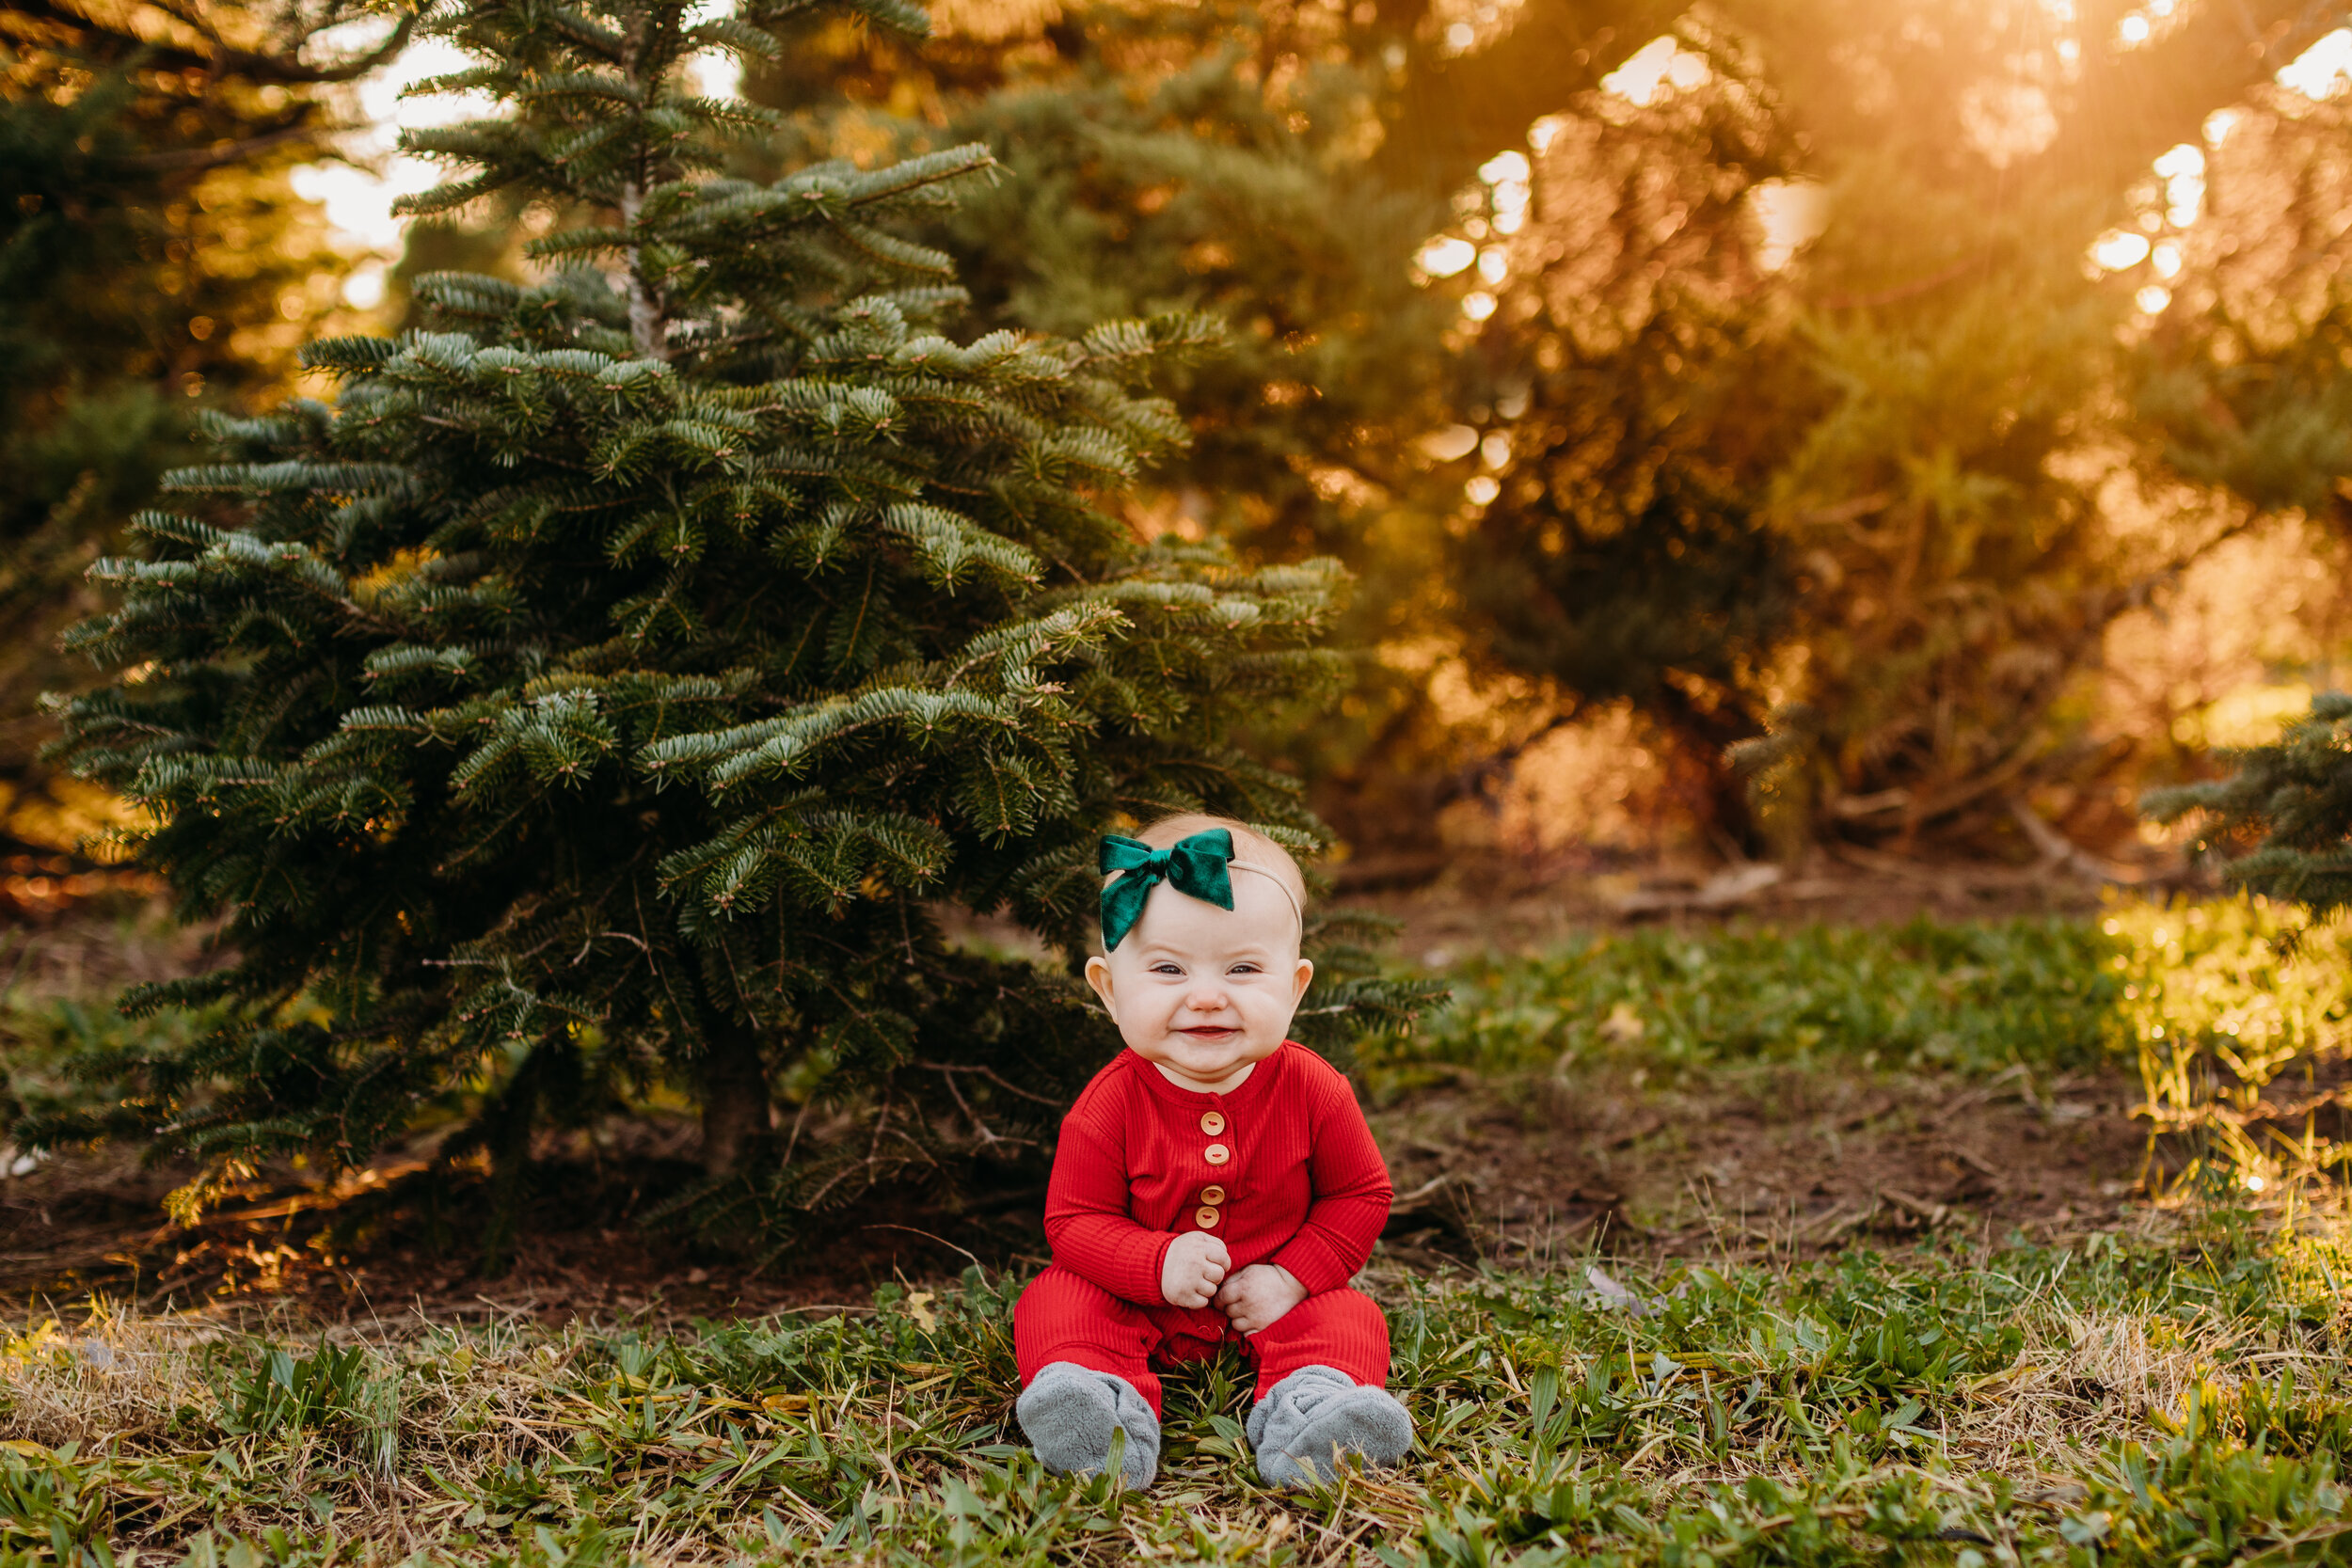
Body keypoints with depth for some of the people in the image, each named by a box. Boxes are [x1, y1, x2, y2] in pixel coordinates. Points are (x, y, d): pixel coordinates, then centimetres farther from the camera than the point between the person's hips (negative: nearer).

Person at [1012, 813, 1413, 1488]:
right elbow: (1074, 1220, -12)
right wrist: (1158, 1264, -29)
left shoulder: (1311, 1090, -16)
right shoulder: (1109, 1105, -19)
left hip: (1269, 1301, 1)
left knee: (1347, 1318, -21)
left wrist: (1293, 1276, -15)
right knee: (1056, 1301, -21)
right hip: (1141, 1302, 0)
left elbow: (1362, 1194, -3)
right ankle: (1106, 1400, -38)